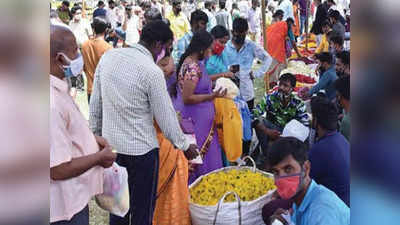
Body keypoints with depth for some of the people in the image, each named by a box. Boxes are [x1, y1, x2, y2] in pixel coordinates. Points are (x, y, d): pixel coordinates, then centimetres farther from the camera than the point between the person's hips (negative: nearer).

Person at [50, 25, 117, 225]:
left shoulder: (58, 88, 0)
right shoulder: (52, 104, -32)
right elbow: (59, 170, -29)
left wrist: (91, 138, 6)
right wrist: (100, 156, -16)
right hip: (65, 205, -9)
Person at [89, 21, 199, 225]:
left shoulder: (108, 57, -1)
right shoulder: (152, 72, -18)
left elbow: (95, 102, 7)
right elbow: (166, 116, -12)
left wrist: (96, 132, 19)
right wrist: (185, 146, 3)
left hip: (110, 144, 6)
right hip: (141, 149, -6)